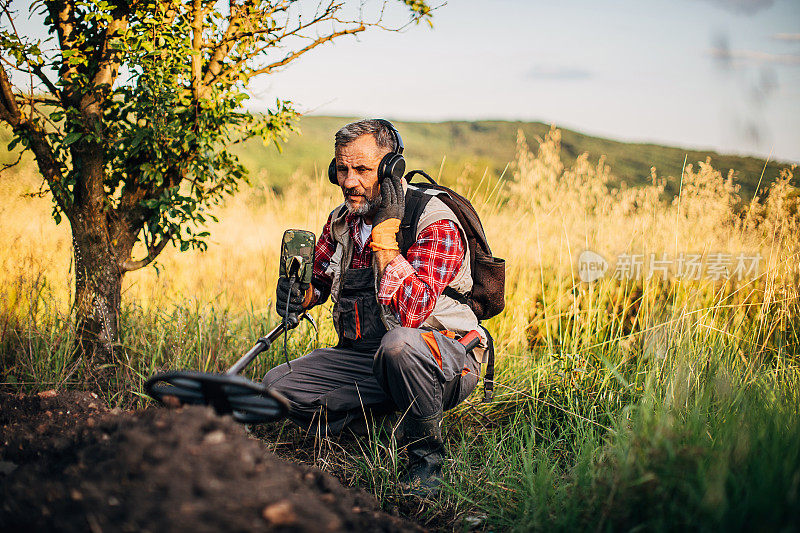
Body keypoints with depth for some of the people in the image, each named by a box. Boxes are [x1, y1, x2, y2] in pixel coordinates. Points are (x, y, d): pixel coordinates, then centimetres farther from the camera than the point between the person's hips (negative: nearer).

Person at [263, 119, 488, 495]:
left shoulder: (437, 224, -19)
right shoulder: (342, 221, 4)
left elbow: (410, 312, -32)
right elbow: (320, 278, 20)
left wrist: (386, 233, -27)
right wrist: (300, 293, -5)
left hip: (445, 361, -6)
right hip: (362, 357, 6)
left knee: (399, 344, -42)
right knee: (277, 385, -10)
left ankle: (426, 456, -16)